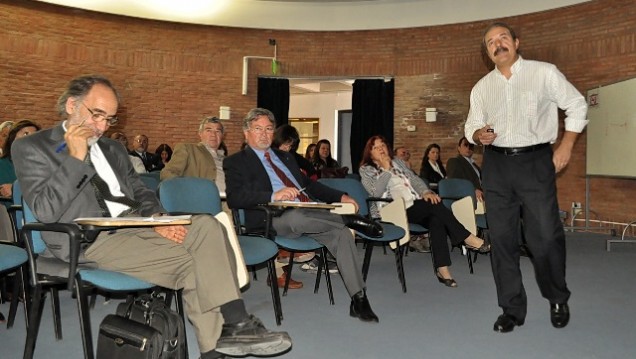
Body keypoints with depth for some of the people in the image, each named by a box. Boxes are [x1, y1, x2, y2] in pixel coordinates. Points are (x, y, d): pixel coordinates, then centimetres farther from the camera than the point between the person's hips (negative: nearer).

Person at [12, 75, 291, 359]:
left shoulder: (113, 148, 22)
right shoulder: (31, 148, 3)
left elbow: (140, 192, 20)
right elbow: (45, 211, -9)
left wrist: (156, 217, -3)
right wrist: (75, 158, -14)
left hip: (135, 224, 6)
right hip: (91, 240, -6)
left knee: (206, 226, -20)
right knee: (191, 263, -24)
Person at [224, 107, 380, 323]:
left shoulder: (285, 157, 27)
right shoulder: (236, 162, 6)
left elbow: (309, 184, 30)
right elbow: (234, 198, -10)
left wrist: (340, 197, 15)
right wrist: (273, 196, -24)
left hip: (308, 213, 6)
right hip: (273, 220, -6)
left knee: (342, 233, -20)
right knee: (296, 216, -39)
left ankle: (359, 299, -14)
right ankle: (350, 219, -15)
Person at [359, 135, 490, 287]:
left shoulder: (397, 162, 26)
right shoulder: (366, 170, 11)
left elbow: (414, 179, 17)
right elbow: (376, 192, -6)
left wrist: (426, 192, -2)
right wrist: (386, 169, -5)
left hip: (417, 206, 5)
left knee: (436, 218, -29)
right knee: (435, 205, -28)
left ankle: (442, 269, -33)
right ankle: (468, 238, -19)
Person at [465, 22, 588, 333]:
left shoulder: (545, 73, 2)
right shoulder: (481, 88, 11)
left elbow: (577, 106, 7)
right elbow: (471, 126, 16)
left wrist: (565, 147, -2)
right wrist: (478, 134, -8)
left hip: (535, 161, -3)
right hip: (496, 164, 3)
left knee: (546, 237, -5)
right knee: (501, 238, 4)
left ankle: (558, 300, 23)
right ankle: (512, 309, 18)